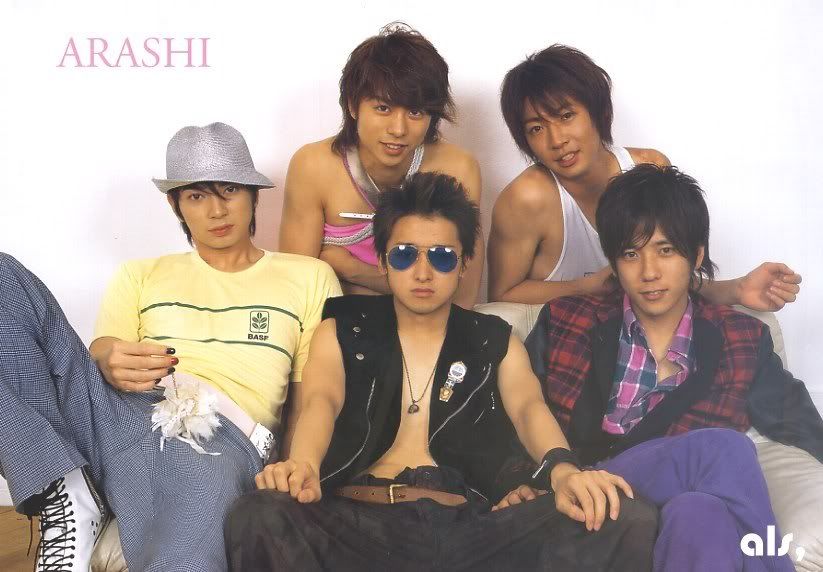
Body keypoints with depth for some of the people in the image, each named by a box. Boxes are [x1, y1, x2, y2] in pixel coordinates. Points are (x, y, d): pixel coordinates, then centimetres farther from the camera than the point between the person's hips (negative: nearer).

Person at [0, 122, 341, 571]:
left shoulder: (308, 277, 21)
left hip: (217, 441, -5)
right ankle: (63, 492, -16)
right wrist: (109, 365, -12)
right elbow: (104, 353, 13)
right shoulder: (141, 276, 27)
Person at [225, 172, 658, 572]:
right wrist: (303, 465, -28)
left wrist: (560, 469, -23)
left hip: (466, 525, 1)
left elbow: (528, 406, 3)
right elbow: (322, 403, -2)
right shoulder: (341, 331, 19)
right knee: (258, 518, -35)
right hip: (359, 520, -1)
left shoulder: (495, 341, 23)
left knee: (626, 519, -24)